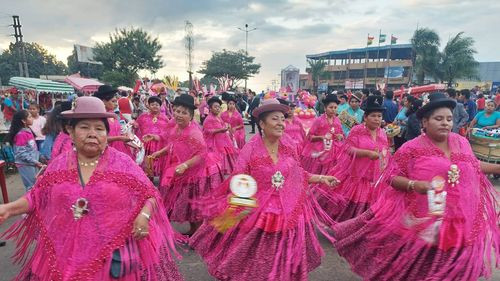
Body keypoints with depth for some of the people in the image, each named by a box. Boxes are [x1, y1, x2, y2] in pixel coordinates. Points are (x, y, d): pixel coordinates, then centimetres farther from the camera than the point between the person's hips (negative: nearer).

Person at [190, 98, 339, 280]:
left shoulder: (288, 150, 0)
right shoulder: (250, 149, -13)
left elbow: (297, 175, 12)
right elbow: (238, 179, -13)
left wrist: (321, 178, 10)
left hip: (288, 213, 4)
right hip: (257, 213, -4)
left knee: (284, 261, 19)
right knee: (255, 261, 14)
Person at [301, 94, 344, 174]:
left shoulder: (337, 121, 5)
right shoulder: (319, 120, -8)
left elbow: (342, 135, 16)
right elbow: (310, 136, -7)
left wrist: (340, 136, -5)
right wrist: (321, 137, -21)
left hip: (334, 152, 4)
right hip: (320, 151, -4)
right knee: (317, 174, -1)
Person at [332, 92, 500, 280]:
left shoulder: (462, 142, 4)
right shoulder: (412, 148, -13)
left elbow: (473, 166, 21)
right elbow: (391, 177, -12)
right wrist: (414, 185, -28)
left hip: (459, 222, 5)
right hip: (422, 223, -5)